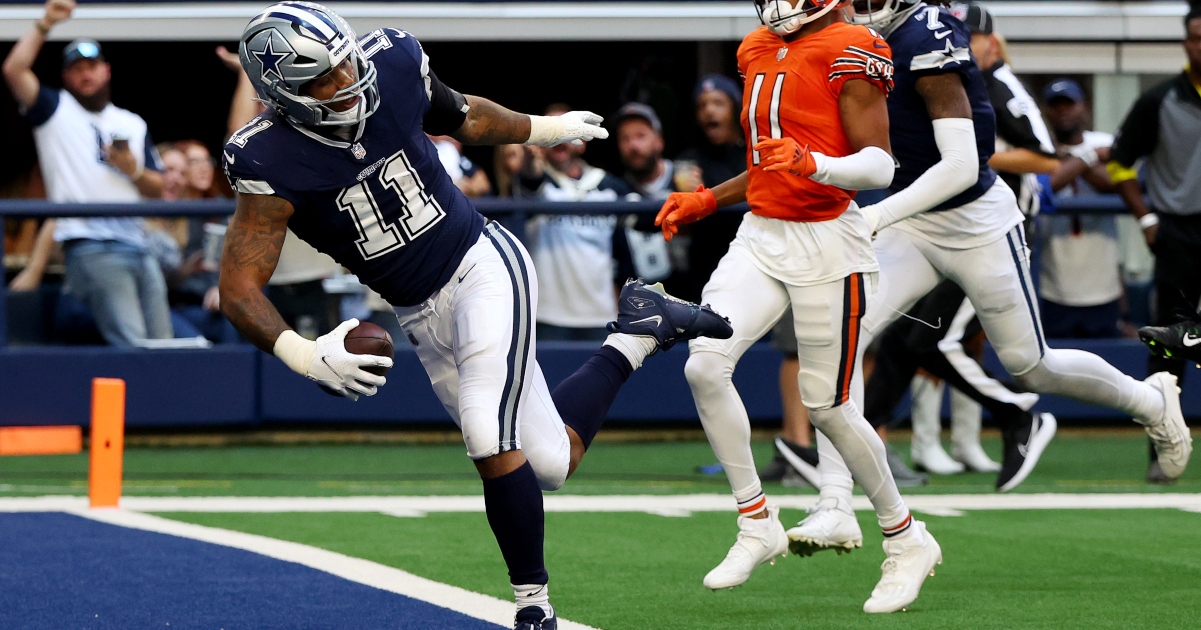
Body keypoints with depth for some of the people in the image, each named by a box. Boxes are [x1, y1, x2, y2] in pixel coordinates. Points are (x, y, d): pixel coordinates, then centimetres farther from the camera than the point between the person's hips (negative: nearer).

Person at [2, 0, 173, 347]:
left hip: (137, 246, 6)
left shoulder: (132, 124, 25)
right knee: (131, 346, -22)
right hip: (91, 250, -6)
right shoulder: (56, 110, 11)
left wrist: (134, 171, 3)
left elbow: (157, 188, 23)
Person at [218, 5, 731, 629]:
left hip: (483, 268, -2)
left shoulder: (392, 66, -14)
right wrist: (304, 355, -41)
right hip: (421, 316, 2)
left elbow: (462, 117, 10)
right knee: (551, 465, 8)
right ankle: (637, 335, 29)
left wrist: (545, 128, 28)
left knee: (490, 439, -21)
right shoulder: (270, 162, -20)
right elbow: (239, 290, -23)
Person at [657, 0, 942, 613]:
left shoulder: (849, 54, -13)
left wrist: (813, 165, -34)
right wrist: (707, 200, 20)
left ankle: (907, 541, 19)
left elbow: (878, 166, -18)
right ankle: (757, 522, 2)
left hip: (826, 246, -7)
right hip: (761, 239, 7)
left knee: (828, 406, -1)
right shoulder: (759, 51, 13)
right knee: (704, 365, -12)